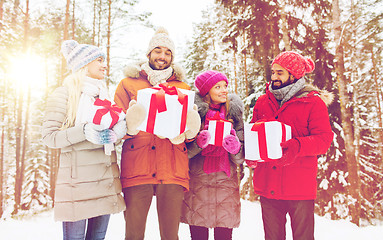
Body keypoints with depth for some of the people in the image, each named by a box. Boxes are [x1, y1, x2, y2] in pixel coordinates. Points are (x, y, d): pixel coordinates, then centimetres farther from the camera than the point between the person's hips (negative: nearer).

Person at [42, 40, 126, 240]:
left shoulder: (103, 94, 19)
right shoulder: (64, 94, -1)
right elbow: (49, 136, -7)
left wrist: (119, 130, 0)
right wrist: (84, 131, -20)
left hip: (106, 178, 6)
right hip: (77, 179, -6)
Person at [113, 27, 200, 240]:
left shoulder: (183, 88, 17)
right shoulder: (128, 84, 12)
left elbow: (191, 126, 14)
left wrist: (188, 130, -10)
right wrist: (130, 125, -17)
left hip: (173, 171, 1)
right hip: (137, 169, -1)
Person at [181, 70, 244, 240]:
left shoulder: (234, 113, 7)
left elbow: (240, 159, 6)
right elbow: (185, 152, 1)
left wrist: (236, 149, -15)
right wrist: (198, 144, -18)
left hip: (226, 181, 2)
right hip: (197, 183, -1)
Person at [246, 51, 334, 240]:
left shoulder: (313, 102, 0)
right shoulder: (262, 102, 12)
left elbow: (324, 138, -7)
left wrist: (297, 146, -25)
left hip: (300, 187, -3)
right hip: (268, 186, 4)